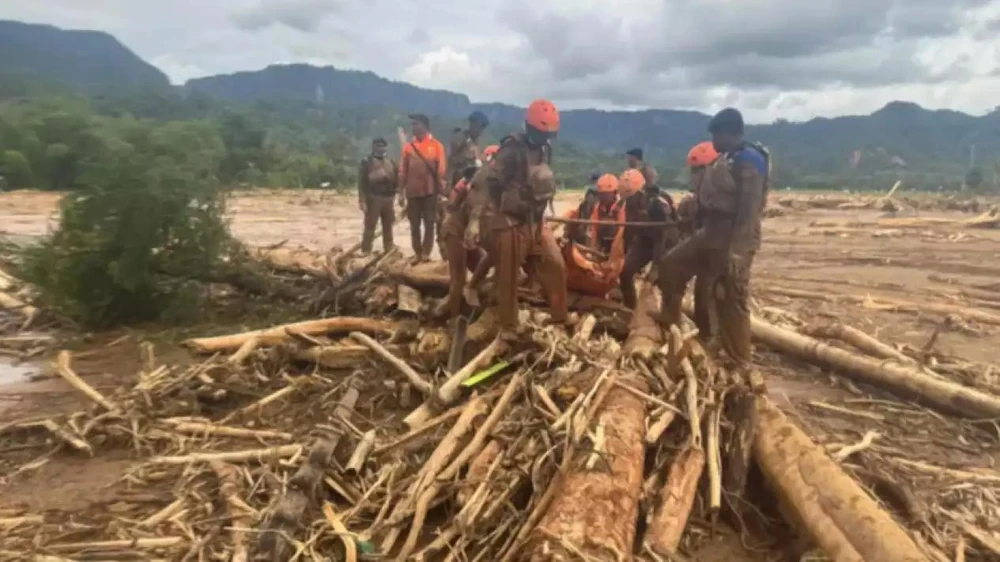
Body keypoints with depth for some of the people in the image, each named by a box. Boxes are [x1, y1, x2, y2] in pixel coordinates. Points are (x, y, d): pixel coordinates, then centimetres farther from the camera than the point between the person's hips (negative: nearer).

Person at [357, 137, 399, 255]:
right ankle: (365, 252, -2)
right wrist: (362, 200, -16)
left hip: (388, 199, 5)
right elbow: (362, 183, -8)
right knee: (370, 227, -5)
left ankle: (390, 252, 18)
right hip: (373, 198, -5)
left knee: (388, 227, 11)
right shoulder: (367, 162, -1)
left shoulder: (391, 163, 15)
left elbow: (396, 180, 16)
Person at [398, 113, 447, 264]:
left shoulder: (436, 145, 0)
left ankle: (426, 253, 7)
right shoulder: (408, 146, 6)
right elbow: (403, 171, 6)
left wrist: (440, 190, -7)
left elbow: (441, 169, -1)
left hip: (430, 191, -2)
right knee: (414, 225, 6)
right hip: (413, 192, 2)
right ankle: (417, 253, 15)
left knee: (429, 223, 1)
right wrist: (401, 192, 2)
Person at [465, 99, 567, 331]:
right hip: (510, 224, -7)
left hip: (535, 222, 7)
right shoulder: (512, 150, -18)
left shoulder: (545, 149, 8)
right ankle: (509, 327, 17)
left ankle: (560, 320, 21)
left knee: (556, 267, 6)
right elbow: (487, 183, -21)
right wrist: (474, 220, -27)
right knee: (508, 279, 2)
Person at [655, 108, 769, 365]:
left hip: (733, 240, -10)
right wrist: (698, 226, 22)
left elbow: (749, 211, -23)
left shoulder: (749, 161, -17)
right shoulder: (725, 159, 13)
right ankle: (669, 325, 28)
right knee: (671, 265, 15)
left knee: (731, 301, -3)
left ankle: (739, 363, 9)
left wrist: (736, 252, -26)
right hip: (710, 234, 10)